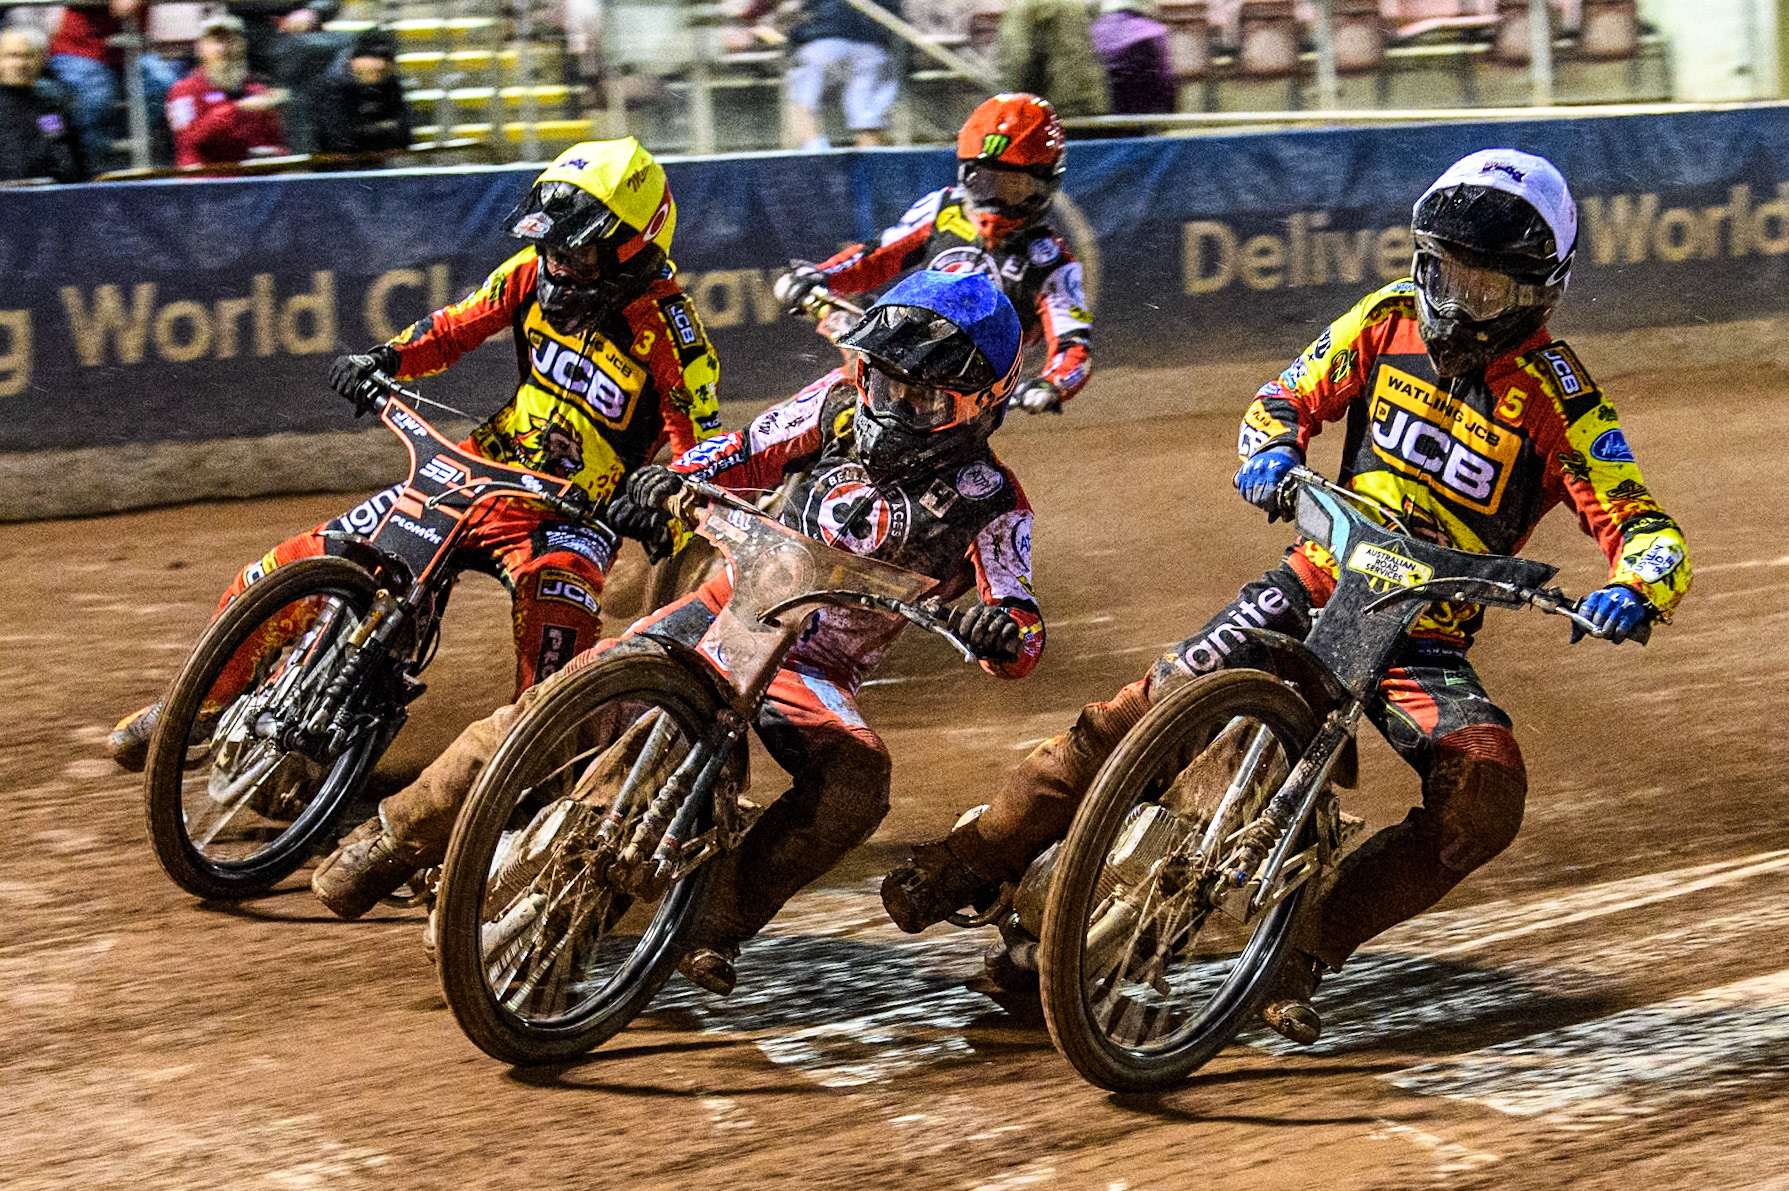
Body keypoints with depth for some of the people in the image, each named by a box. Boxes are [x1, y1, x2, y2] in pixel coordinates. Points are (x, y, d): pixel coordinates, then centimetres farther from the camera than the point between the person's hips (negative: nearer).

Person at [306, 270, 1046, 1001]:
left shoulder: (987, 503, -10)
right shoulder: (844, 401, -1)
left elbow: (1022, 641, -16)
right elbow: (752, 449, 10)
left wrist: (1004, 632, -42)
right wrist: (674, 478, -11)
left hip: (816, 673, -2)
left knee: (858, 783, -33)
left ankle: (723, 917, -24)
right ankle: (401, 835, -2)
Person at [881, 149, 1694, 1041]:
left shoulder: (1559, 401, -11)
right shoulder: (1391, 319, 0)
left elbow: (1646, 530, -15)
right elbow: (1288, 399, 9)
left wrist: (1634, 590, -39)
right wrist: (1272, 450, -15)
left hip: (1428, 641, -2)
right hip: (1321, 581, 2)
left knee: (1488, 793, -27)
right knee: (1157, 705, -14)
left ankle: (1307, 946, -17)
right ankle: (980, 854, -1)